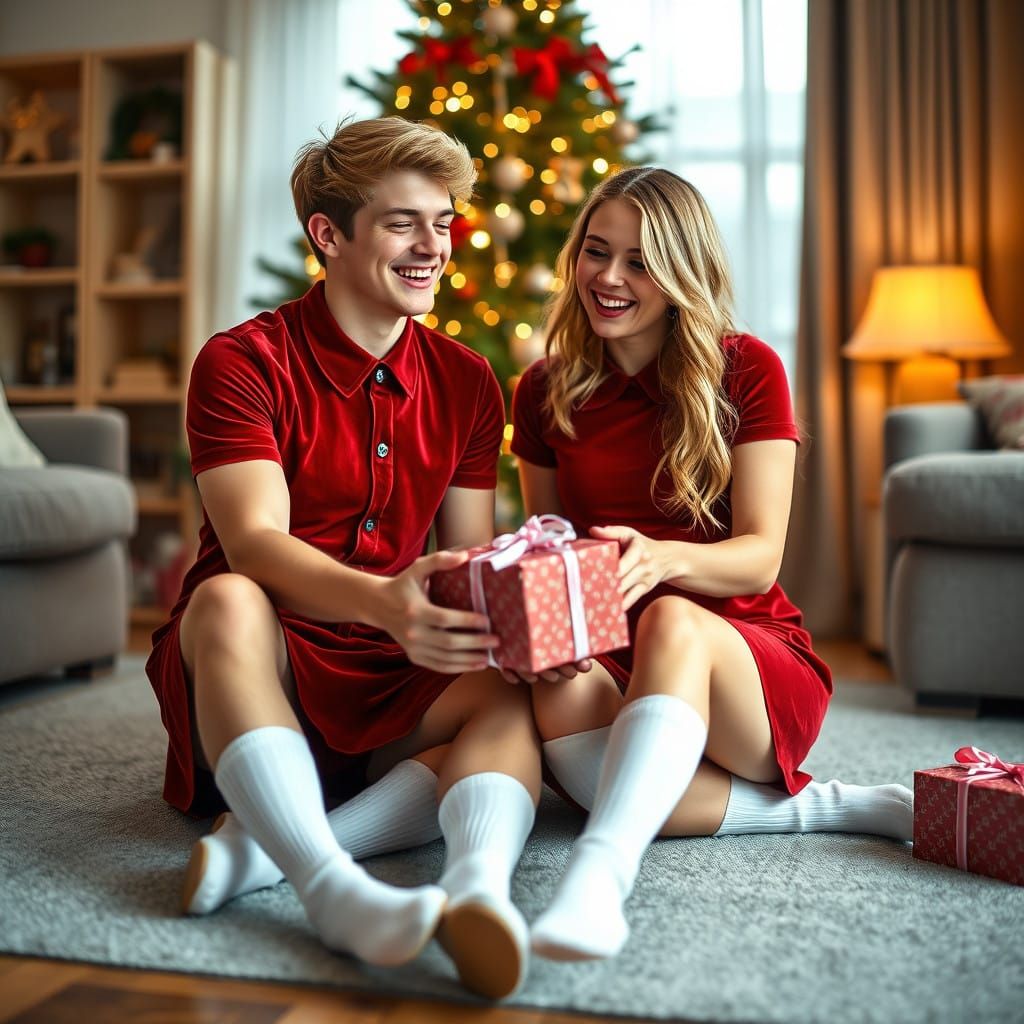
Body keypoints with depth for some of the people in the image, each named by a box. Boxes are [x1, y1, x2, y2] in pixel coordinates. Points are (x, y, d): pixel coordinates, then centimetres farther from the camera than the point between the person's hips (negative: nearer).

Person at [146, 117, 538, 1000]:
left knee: (507, 694, -25)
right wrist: (382, 604, -42)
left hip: (394, 693, 4)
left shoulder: (468, 382, 7)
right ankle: (336, 891, -48)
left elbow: (470, 565, 2)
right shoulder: (243, 361, -7)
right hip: (259, 671, -3)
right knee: (228, 599, -35)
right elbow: (256, 543, -22)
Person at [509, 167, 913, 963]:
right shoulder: (546, 392, 7)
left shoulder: (746, 371, -2)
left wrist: (663, 557, -31)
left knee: (672, 621, -37)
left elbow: (760, 559, -9)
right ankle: (826, 807, -18)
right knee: (560, 697, -33)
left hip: (750, 656, -2)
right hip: (610, 660, 3)